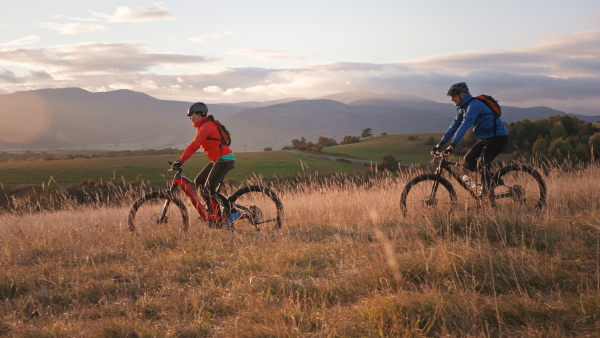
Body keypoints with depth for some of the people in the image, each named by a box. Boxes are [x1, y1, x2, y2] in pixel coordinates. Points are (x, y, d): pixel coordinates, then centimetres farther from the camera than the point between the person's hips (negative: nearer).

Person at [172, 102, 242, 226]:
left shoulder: (206, 126, -15)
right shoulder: (202, 127, 18)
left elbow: (194, 146, -24)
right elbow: (195, 145, 21)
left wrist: (180, 161, -26)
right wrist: (180, 159, 15)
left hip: (224, 159, -10)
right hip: (218, 160, 10)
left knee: (209, 188, -12)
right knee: (198, 182, 10)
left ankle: (233, 212, -8)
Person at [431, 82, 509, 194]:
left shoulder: (474, 105, -22)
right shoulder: (463, 108, 8)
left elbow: (465, 125, -32)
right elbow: (454, 126, 10)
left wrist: (452, 145, -39)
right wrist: (440, 144, 4)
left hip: (498, 137, -9)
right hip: (484, 138, 9)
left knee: (482, 164, -19)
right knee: (468, 159, 1)